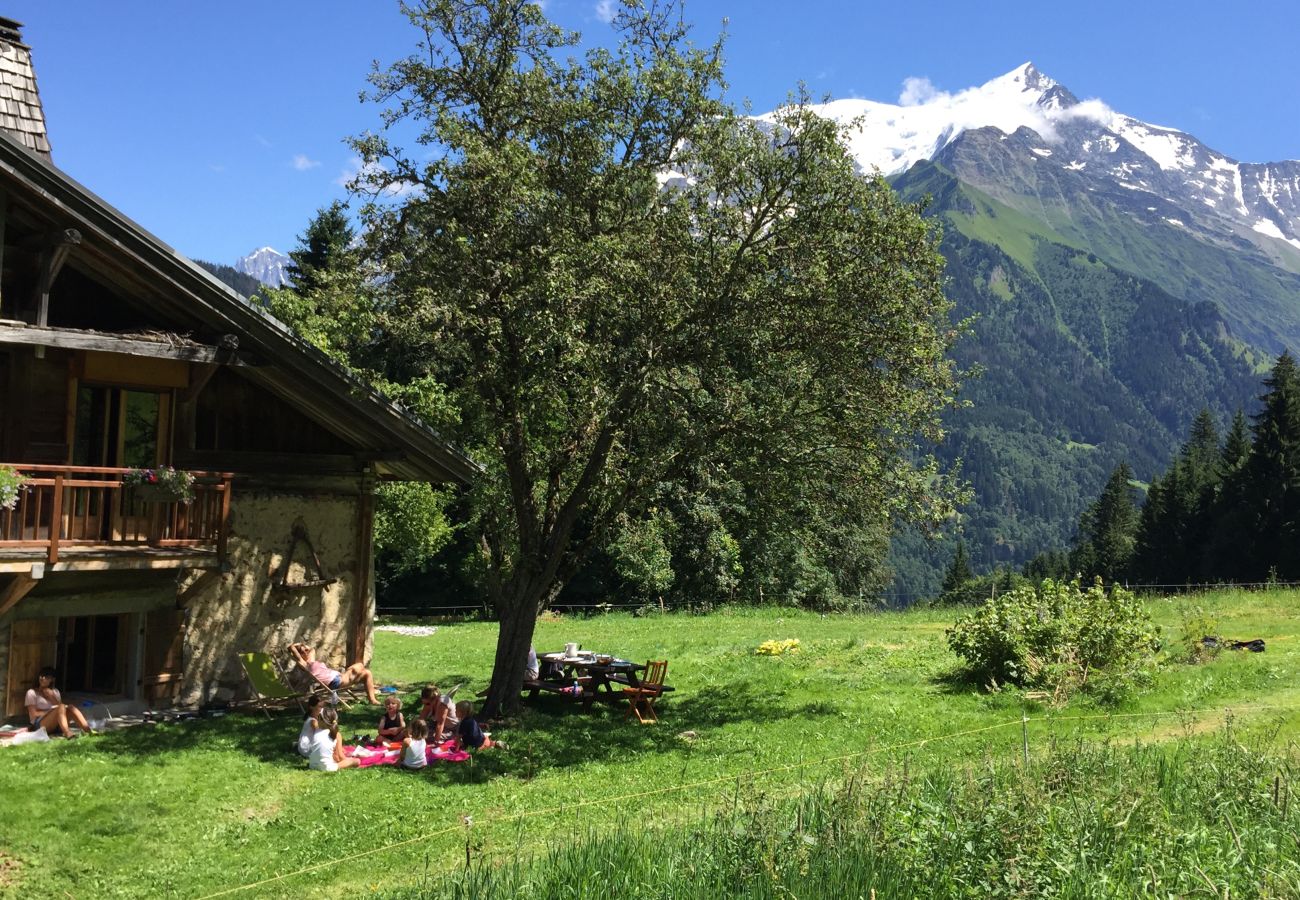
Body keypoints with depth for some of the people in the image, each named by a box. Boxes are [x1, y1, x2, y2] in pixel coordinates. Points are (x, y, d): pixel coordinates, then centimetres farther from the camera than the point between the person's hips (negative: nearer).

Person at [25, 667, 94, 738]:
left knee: (70, 708, -24)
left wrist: (52, 697, -8)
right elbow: (33, 715, -6)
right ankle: (67, 733, -56)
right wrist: (51, 711, -10)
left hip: (55, 726, 5)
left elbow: (59, 705, 3)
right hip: (40, 725, -5)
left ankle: (88, 730, -46)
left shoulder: (55, 692, 18)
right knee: (61, 707, -30)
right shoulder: (32, 692, 3)